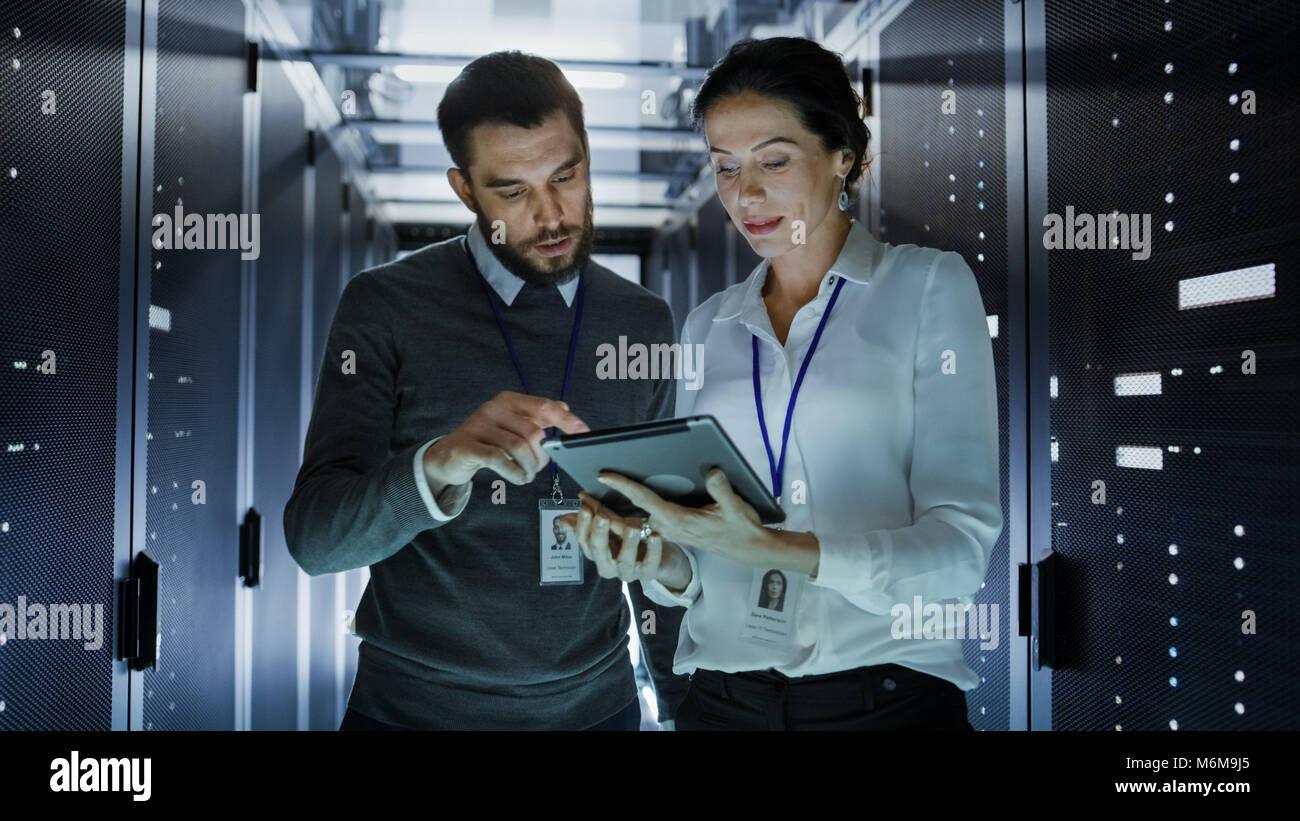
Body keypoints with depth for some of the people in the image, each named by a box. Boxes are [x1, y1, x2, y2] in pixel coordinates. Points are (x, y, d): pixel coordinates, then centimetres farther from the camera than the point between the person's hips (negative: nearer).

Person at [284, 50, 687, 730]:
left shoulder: (643, 323, 0)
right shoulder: (385, 306, -10)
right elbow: (312, 539, -17)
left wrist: (678, 698, 5)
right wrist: (438, 464, -35)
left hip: (596, 701, 3)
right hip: (417, 704, -2)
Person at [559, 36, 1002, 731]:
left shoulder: (928, 285, -2)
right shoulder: (707, 326, 9)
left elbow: (960, 544, -12)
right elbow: (701, 558, 10)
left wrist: (775, 549, -27)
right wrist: (665, 566, -12)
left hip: (888, 694, -3)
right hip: (723, 698, 4)